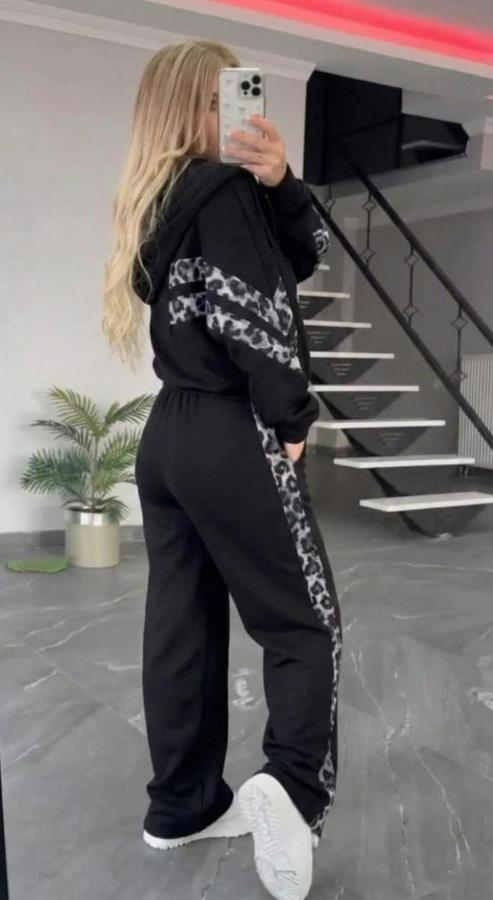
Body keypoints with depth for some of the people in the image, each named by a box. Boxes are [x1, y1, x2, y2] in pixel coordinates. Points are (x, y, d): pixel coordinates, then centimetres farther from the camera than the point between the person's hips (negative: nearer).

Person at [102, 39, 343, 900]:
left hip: (169, 435, 9)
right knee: (305, 621, 2)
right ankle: (291, 786, -12)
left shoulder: (160, 199, 16)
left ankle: (182, 804, 21)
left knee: (183, 623, 11)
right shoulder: (222, 187, -10)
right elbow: (250, 314, -20)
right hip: (232, 440, -8)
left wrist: (279, 182, -4)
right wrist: (291, 419, -8)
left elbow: (306, 255, 13)